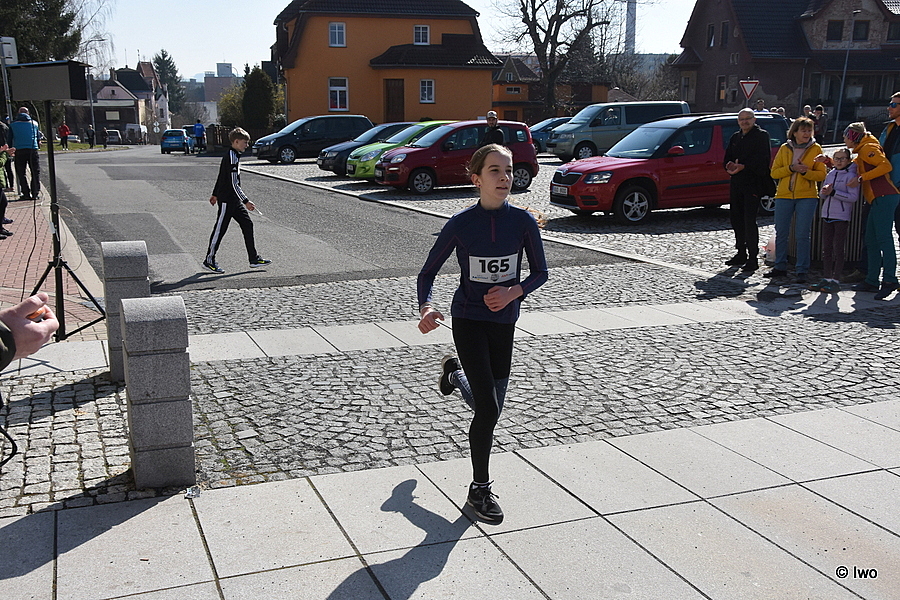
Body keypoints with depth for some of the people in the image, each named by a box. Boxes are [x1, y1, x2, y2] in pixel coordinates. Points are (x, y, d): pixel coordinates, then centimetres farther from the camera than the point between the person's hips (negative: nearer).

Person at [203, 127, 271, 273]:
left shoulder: (230, 156, 12)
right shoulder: (232, 158, -19)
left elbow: (220, 177, 21)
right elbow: (234, 184, -23)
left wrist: (215, 194, 30)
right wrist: (246, 201, -23)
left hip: (234, 200, 10)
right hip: (226, 200, -10)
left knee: (247, 224, 7)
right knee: (220, 229, -1)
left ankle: (254, 258, 10)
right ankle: (209, 260, 11)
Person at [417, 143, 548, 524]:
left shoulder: (523, 221, -7)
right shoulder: (460, 224, -11)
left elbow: (540, 272, 3)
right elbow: (428, 273, -4)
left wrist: (513, 292, -16)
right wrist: (426, 309, -22)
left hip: (504, 321, 4)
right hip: (468, 320, -3)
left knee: (490, 408, 15)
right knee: (488, 409, -10)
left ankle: (455, 373, 49)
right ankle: (480, 490, 9)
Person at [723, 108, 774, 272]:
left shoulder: (761, 135, -2)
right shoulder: (735, 138, 19)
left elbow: (762, 159, -13)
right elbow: (727, 159, 17)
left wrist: (743, 166, -19)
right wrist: (730, 166, -5)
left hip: (753, 184, -7)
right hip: (736, 183, 7)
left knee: (749, 221, -11)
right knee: (736, 220, 10)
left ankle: (752, 258, -8)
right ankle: (741, 254, 21)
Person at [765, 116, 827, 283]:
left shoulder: (816, 149, 3)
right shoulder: (784, 149, 8)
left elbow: (821, 174, 0)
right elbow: (774, 172, 3)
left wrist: (805, 171, -17)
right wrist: (791, 168, -12)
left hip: (807, 196, -2)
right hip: (784, 195, 2)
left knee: (803, 235, -3)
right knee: (781, 233, 6)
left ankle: (802, 271, 3)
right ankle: (780, 267, 18)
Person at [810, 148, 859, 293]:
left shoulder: (851, 176, -5)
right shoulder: (830, 175, 13)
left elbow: (854, 197, -14)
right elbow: (822, 195, 17)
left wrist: (833, 192, -17)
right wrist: (824, 191, -6)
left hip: (842, 217, -6)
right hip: (827, 215, 6)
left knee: (838, 249, -4)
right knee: (826, 248, 7)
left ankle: (835, 280, -1)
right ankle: (826, 279, 13)